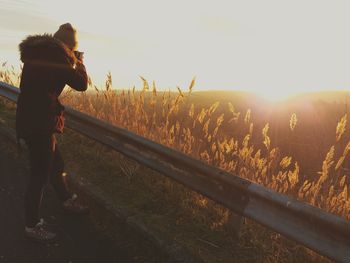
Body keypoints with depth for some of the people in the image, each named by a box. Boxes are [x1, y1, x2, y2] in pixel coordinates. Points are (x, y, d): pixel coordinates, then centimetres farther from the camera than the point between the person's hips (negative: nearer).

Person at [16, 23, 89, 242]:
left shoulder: (38, 52, 12)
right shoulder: (56, 54, -15)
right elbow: (81, 84, -12)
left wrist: (71, 65, 21)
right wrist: (79, 65, 6)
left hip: (33, 120, 10)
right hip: (39, 124, -10)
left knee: (56, 165, 23)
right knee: (40, 175, 1)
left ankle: (68, 200, 43)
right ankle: (32, 226, 16)